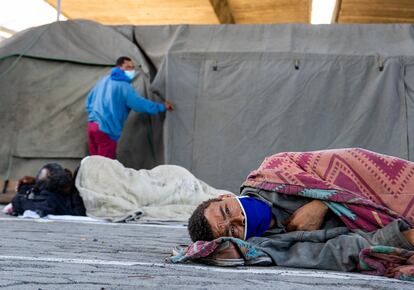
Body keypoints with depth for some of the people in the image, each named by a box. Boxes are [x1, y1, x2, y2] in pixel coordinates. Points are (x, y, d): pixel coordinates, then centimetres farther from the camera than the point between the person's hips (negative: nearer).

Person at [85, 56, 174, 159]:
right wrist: (162, 107, -6)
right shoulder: (124, 86, -10)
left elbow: (89, 99, 23)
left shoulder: (104, 80, 17)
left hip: (92, 125, 9)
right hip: (106, 130, -9)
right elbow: (139, 103, -15)